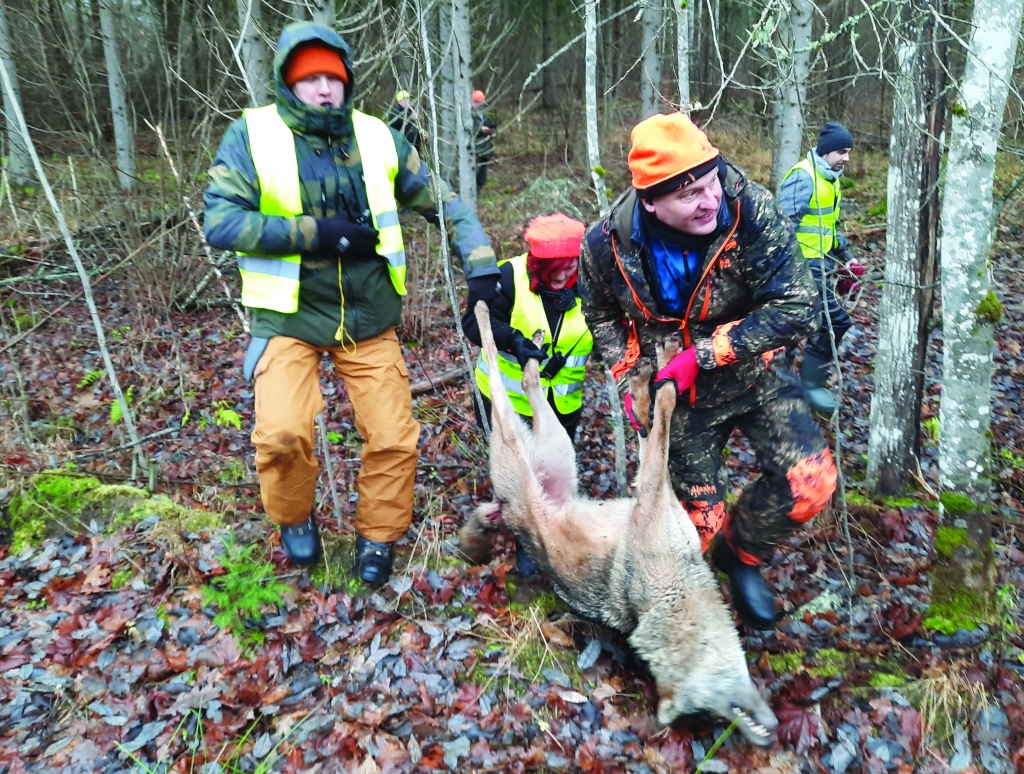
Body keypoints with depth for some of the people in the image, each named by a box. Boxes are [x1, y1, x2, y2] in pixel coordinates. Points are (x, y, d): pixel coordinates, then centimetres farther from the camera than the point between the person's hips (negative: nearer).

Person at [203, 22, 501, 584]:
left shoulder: (376, 138, 4)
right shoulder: (252, 136, -5)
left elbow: (441, 202, 9)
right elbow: (219, 222, -13)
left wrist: (481, 263, -4)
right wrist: (316, 232, -20)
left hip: (369, 319, 3)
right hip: (290, 317, -3)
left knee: (394, 437, 0)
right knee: (282, 433, -20)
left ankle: (377, 537, 28)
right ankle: (294, 520, 14)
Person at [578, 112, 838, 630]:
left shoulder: (751, 212, -25)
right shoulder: (607, 243, -18)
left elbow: (797, 308, -25)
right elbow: (602, 315, 4)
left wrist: (704, 354, -27)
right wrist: (627, 378, -8)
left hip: (752, 374, 0)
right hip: (677, 397, 0)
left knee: (811, 481, -16)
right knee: (698, 518, 5)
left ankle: (740, 553, 14)